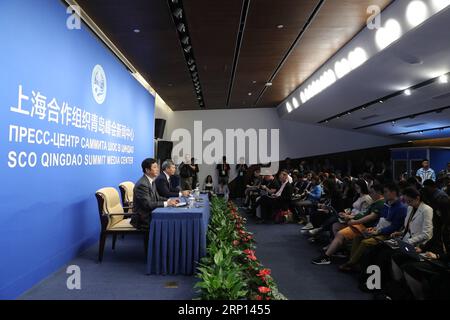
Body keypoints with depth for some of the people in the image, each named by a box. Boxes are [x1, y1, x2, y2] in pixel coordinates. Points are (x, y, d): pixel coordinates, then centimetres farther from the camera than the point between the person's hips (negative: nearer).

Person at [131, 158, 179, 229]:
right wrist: (166, 203, -23)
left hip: (150, 214, 8)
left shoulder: (152, 181, 7)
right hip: (143, 218, -8)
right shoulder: (142, 184, -20)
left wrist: (169, 200, -2)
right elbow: (147, 204, -23)